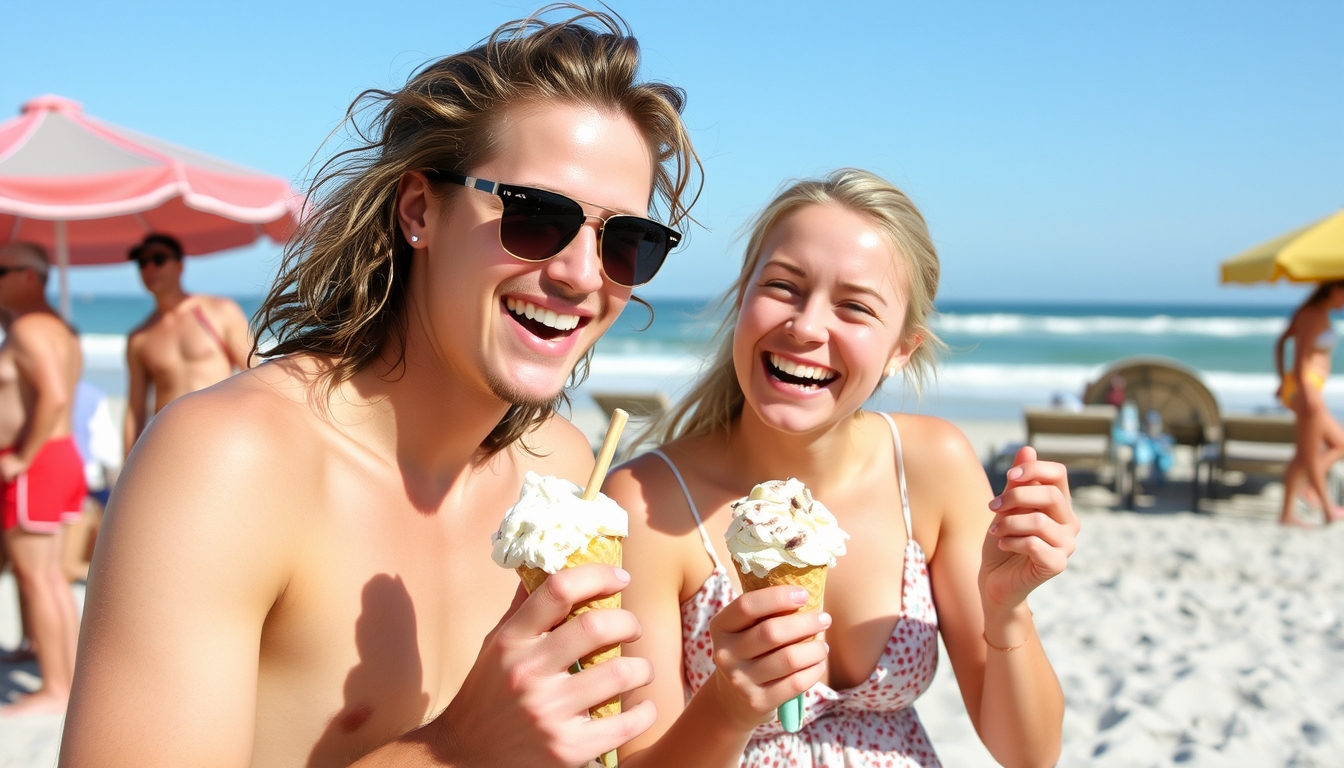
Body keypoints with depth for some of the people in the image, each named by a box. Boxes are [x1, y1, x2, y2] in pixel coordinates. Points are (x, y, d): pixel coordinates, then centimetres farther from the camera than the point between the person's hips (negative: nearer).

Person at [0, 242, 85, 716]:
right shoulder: (58, 329, 18)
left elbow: (54, 396, -26)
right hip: (63, 455, 10)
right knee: (51, 575, 14)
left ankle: (54, 690, 2)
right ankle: (72, 677, 19)